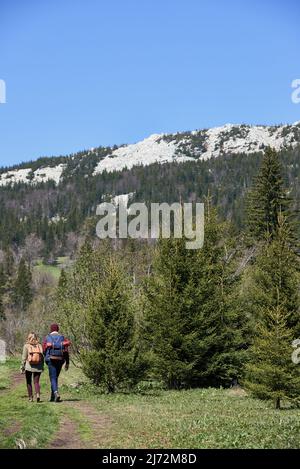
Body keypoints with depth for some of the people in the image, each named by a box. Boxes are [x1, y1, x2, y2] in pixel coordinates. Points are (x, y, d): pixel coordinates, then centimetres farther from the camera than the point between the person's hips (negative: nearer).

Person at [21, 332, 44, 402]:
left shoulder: (26, 346, -5)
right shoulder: (40, 346, 2)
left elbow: (24, 358, -5)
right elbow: (42, 357, 5)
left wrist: (22, 367, 2)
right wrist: (42, 367, 14)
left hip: (29, 367, -2)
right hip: (38, 367, 2)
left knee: (29, 382, 11)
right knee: (36, 382, 8)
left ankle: (30, 397, 11)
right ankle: (38, 394, -14)